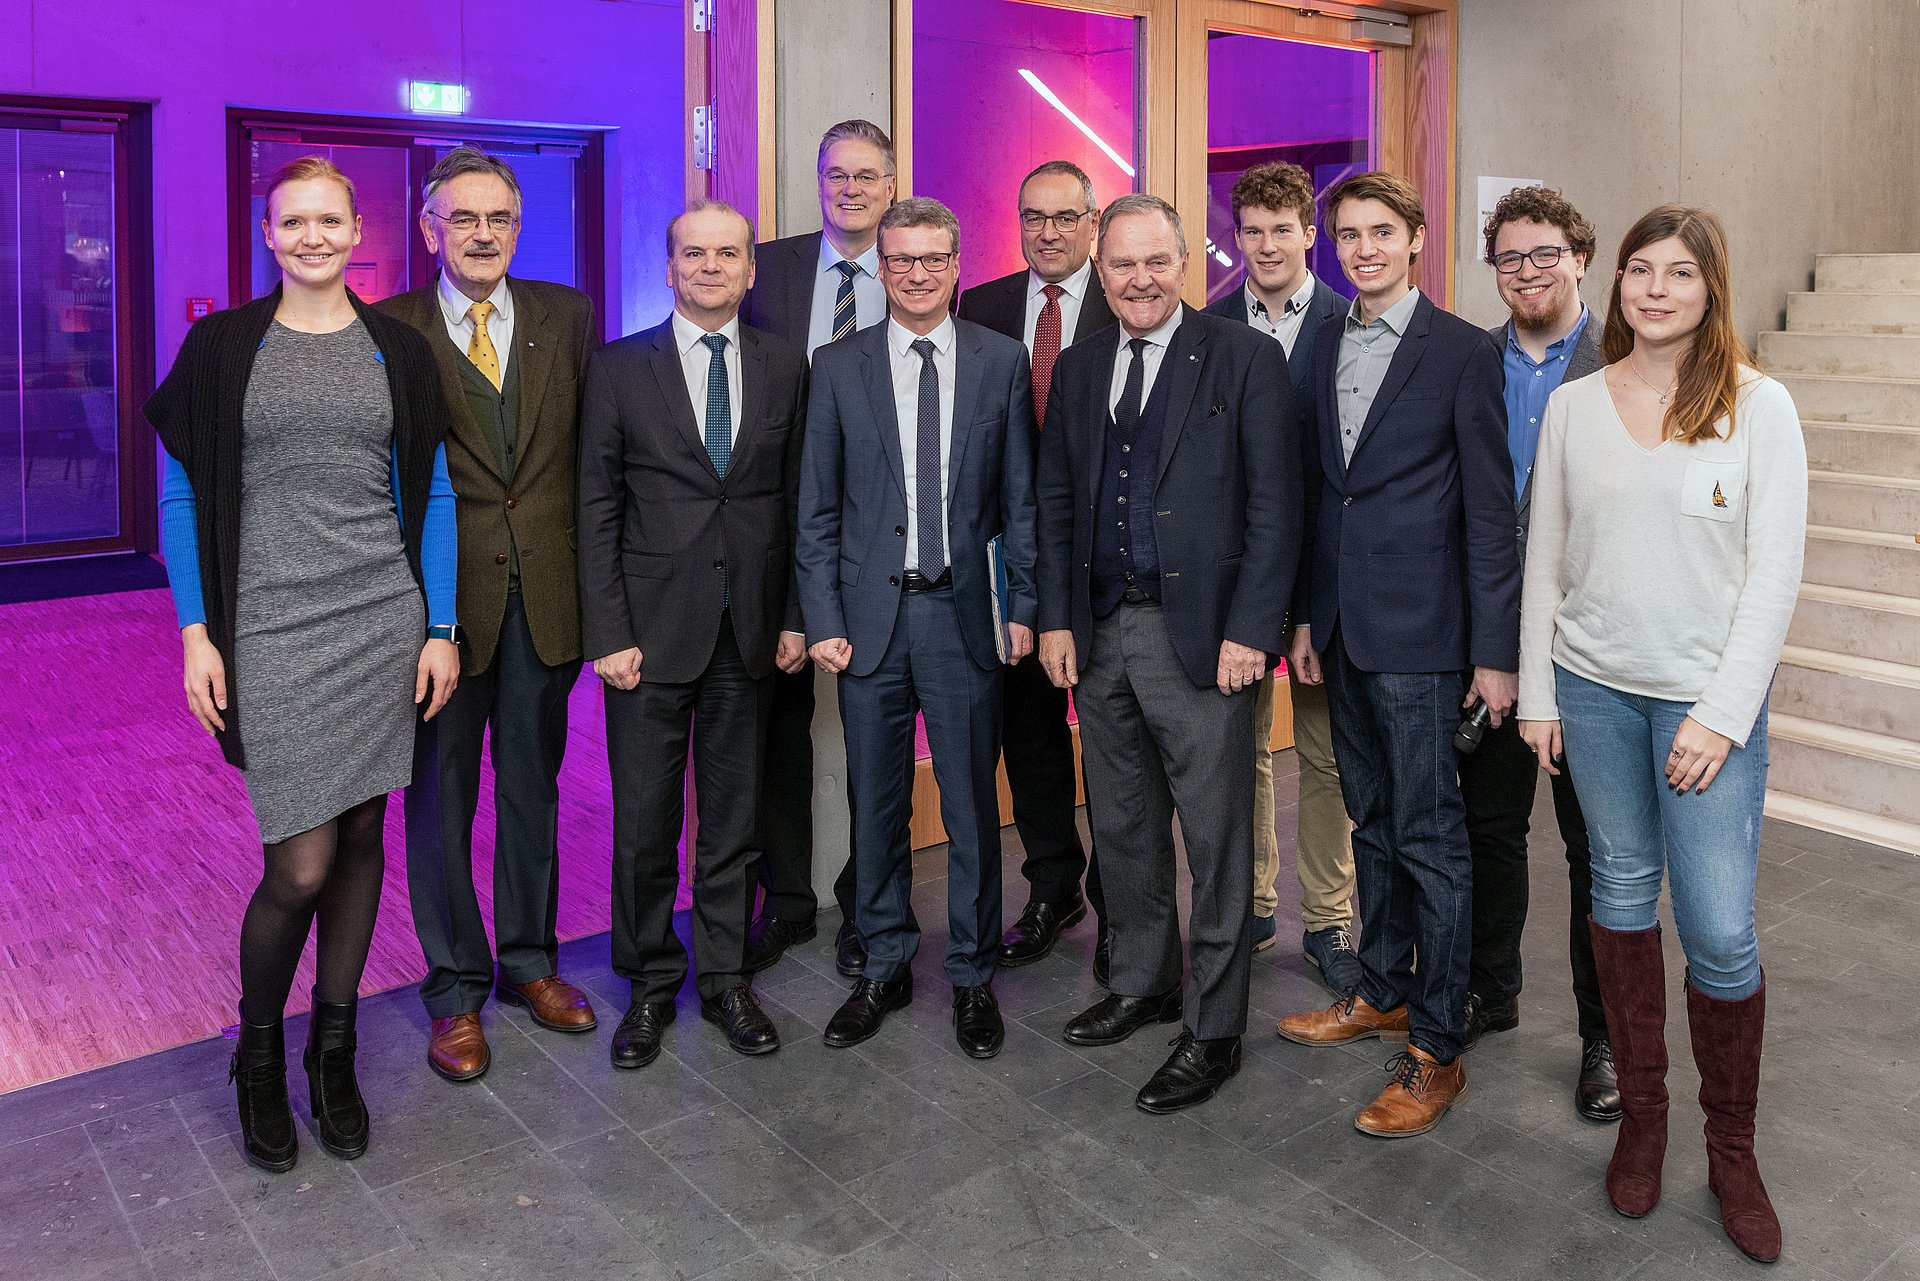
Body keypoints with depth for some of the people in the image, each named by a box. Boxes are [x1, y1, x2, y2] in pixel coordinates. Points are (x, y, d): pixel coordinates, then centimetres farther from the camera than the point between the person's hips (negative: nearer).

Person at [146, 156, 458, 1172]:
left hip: (385, 621, 2)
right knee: (302, 863, -6)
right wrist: (196, 632, -4)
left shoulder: (399, 352, 7)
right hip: (272, 631, -2)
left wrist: (442, 627, 2)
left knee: (360, 835, 8)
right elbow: (182, 493, 3)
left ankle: (333, 1050, 26)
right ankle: (257, 1054, 21)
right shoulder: (222, 346, 2)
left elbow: (430, 494, 7)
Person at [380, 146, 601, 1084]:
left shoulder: (566, 315, 6)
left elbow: (592, 443, 7)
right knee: (441, 796, 8)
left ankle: (528, 961, 33)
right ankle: (455, 990, 24)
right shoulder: (388, 330, -3)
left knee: (532, 786, 15)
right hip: (440, 593, -2)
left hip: (546, 591, 3)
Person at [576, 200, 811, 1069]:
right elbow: (597, 509, -2)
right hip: (651, 629, -2)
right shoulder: (620, 369, 1)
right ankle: (651, 985, 24)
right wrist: (608, 633, -8)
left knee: (733, 817, 11)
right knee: (644, 823, 5)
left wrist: (795, 616, 3)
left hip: (749, 632, 2)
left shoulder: (785, 368, 7)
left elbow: (797, 500, 8)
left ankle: (724, 979, 27)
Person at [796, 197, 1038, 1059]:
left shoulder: (1002, 361, 4)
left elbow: (1020, 497, 5)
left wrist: (1023, 607, -1)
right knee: (876, 802, 10)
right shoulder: (838, 366, 4)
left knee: (971, 802, 7)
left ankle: (972, 974, 23)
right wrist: (823, 619, -3)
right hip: (871, 615, 1)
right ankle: (886, 965, 28)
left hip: (964, 612, -1)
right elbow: (818, 508, 4)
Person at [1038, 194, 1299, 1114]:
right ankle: (1142, 984, 35)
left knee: (1217, 840, 2)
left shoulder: (1244, 358, -3)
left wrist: (1251, 629, -14)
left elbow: (1274, 504, -8)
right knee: (1123, 829, 16)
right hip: (1098, 633, 5)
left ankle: (1212, 1030, 16)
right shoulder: (1078, 367, 12)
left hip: (1200, 635, -5)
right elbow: (1055, 501, 14)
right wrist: (1055, 618, 6)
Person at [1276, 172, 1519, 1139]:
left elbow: (1490, 509, -9)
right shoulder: (1326, 352, 12)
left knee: (1429, 834, -1)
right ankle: (1383, 992, 33)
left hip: (1420, 629, -6)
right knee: (1372, 820, 17)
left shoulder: (1461, 351, -7)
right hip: (1344, 627, 6)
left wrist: (1494, 650, -12)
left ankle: (1437, 1049, 10)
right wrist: (1309, 615, 13)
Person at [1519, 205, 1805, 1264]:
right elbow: (1544, 559, 7)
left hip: (1707, 697, -2)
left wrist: (1723, 713, -11)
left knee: (1720, 931, -3)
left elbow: (1775, 573, -5)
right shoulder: (1573, 405, 4)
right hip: (1594, 687, 2)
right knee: (1621, 894, 11)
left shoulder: (1758, 405, -3)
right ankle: (1641, 1115, 27)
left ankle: (1731, 1145, 19)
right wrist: (1538, 692, 3)